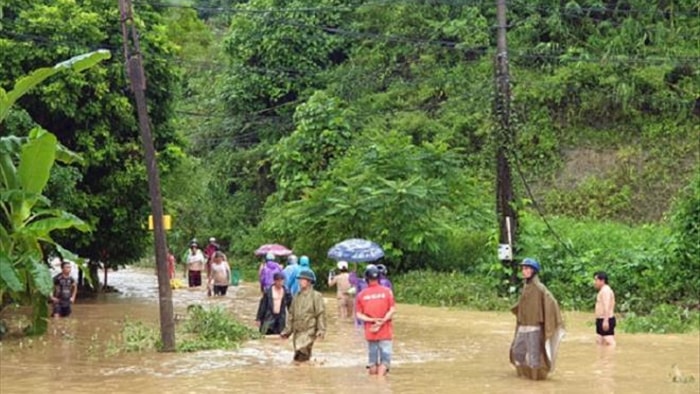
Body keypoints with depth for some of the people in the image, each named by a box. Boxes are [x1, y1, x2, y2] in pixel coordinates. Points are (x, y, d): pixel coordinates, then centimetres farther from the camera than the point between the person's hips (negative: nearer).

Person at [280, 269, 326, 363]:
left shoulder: (316, 296, -5)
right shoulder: (297, 297, 13)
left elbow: (321, 314, -8)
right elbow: (291, 314, 18)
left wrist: (321, 330, -15)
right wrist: (287, 330, 15)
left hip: (309, 331, -7)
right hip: (297, 331, 7)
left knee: (303, 352, -20)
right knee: (297, 357, 10)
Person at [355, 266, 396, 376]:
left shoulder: (361, 295, 0)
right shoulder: (387, 291, -4)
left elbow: (358, 315, -3)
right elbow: (392, 310, -9)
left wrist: (371, 320, -9)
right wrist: (382, 322, -11)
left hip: (370, 332, 2)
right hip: (385, 331, -2)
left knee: (372, 359, 13)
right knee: (385, 357, 0)